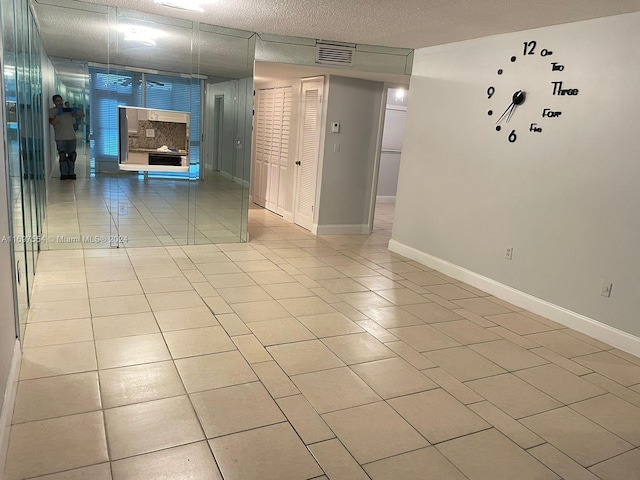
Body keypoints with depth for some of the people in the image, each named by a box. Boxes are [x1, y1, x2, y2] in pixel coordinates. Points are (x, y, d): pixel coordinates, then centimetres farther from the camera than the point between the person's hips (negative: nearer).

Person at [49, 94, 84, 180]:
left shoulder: (69, 110, 10)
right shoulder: (52, 111, 1)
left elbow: (82, 115, 8)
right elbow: (52, 122, -12)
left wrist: (76, 111, -11)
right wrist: (58, 114, -21)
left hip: (71, 137, 3)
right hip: (60, 138, -3)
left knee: (72, 155, 6)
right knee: (62, 156, -5)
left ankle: (71, 173, 16)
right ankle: (64, 174, 5)